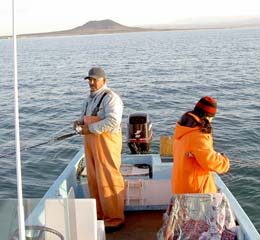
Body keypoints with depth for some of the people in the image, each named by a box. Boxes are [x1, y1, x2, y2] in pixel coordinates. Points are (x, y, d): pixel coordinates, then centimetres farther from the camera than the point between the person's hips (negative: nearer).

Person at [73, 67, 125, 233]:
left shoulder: (111, 98, -12)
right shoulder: (90, 98, 17)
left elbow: (113, 121, -23)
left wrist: (90, 129, -21)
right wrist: (80, 123, 6)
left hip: (106, 140, -9)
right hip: (90, 140, 9)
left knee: (108, 179, -5)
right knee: (94, 178, 14)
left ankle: (114, 219, 7)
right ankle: (99, 213, 28)